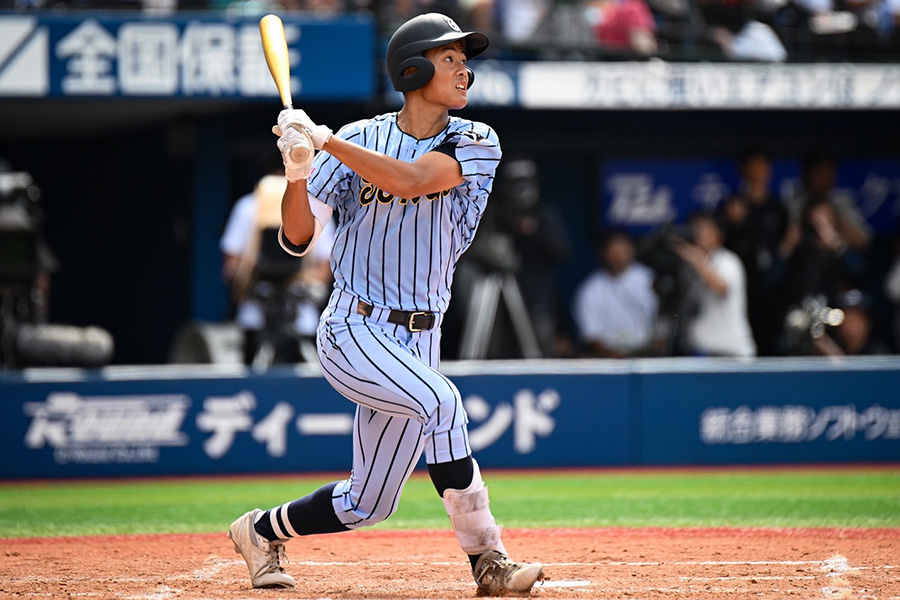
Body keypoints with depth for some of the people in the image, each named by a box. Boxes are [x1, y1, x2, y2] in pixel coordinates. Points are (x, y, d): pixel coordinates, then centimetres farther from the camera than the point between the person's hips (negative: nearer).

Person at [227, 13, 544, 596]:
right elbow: (299, 238, -3)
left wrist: (323, 137, -18)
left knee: (366, 504, 7)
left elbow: (407, 180, -19)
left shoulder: (476, 143, 0)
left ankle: (262, 530, 33)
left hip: (418, 341, 4)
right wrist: (298, 169, -20)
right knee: (438, 399, -31)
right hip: (354, 330, -4)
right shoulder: (357, 140, 0)